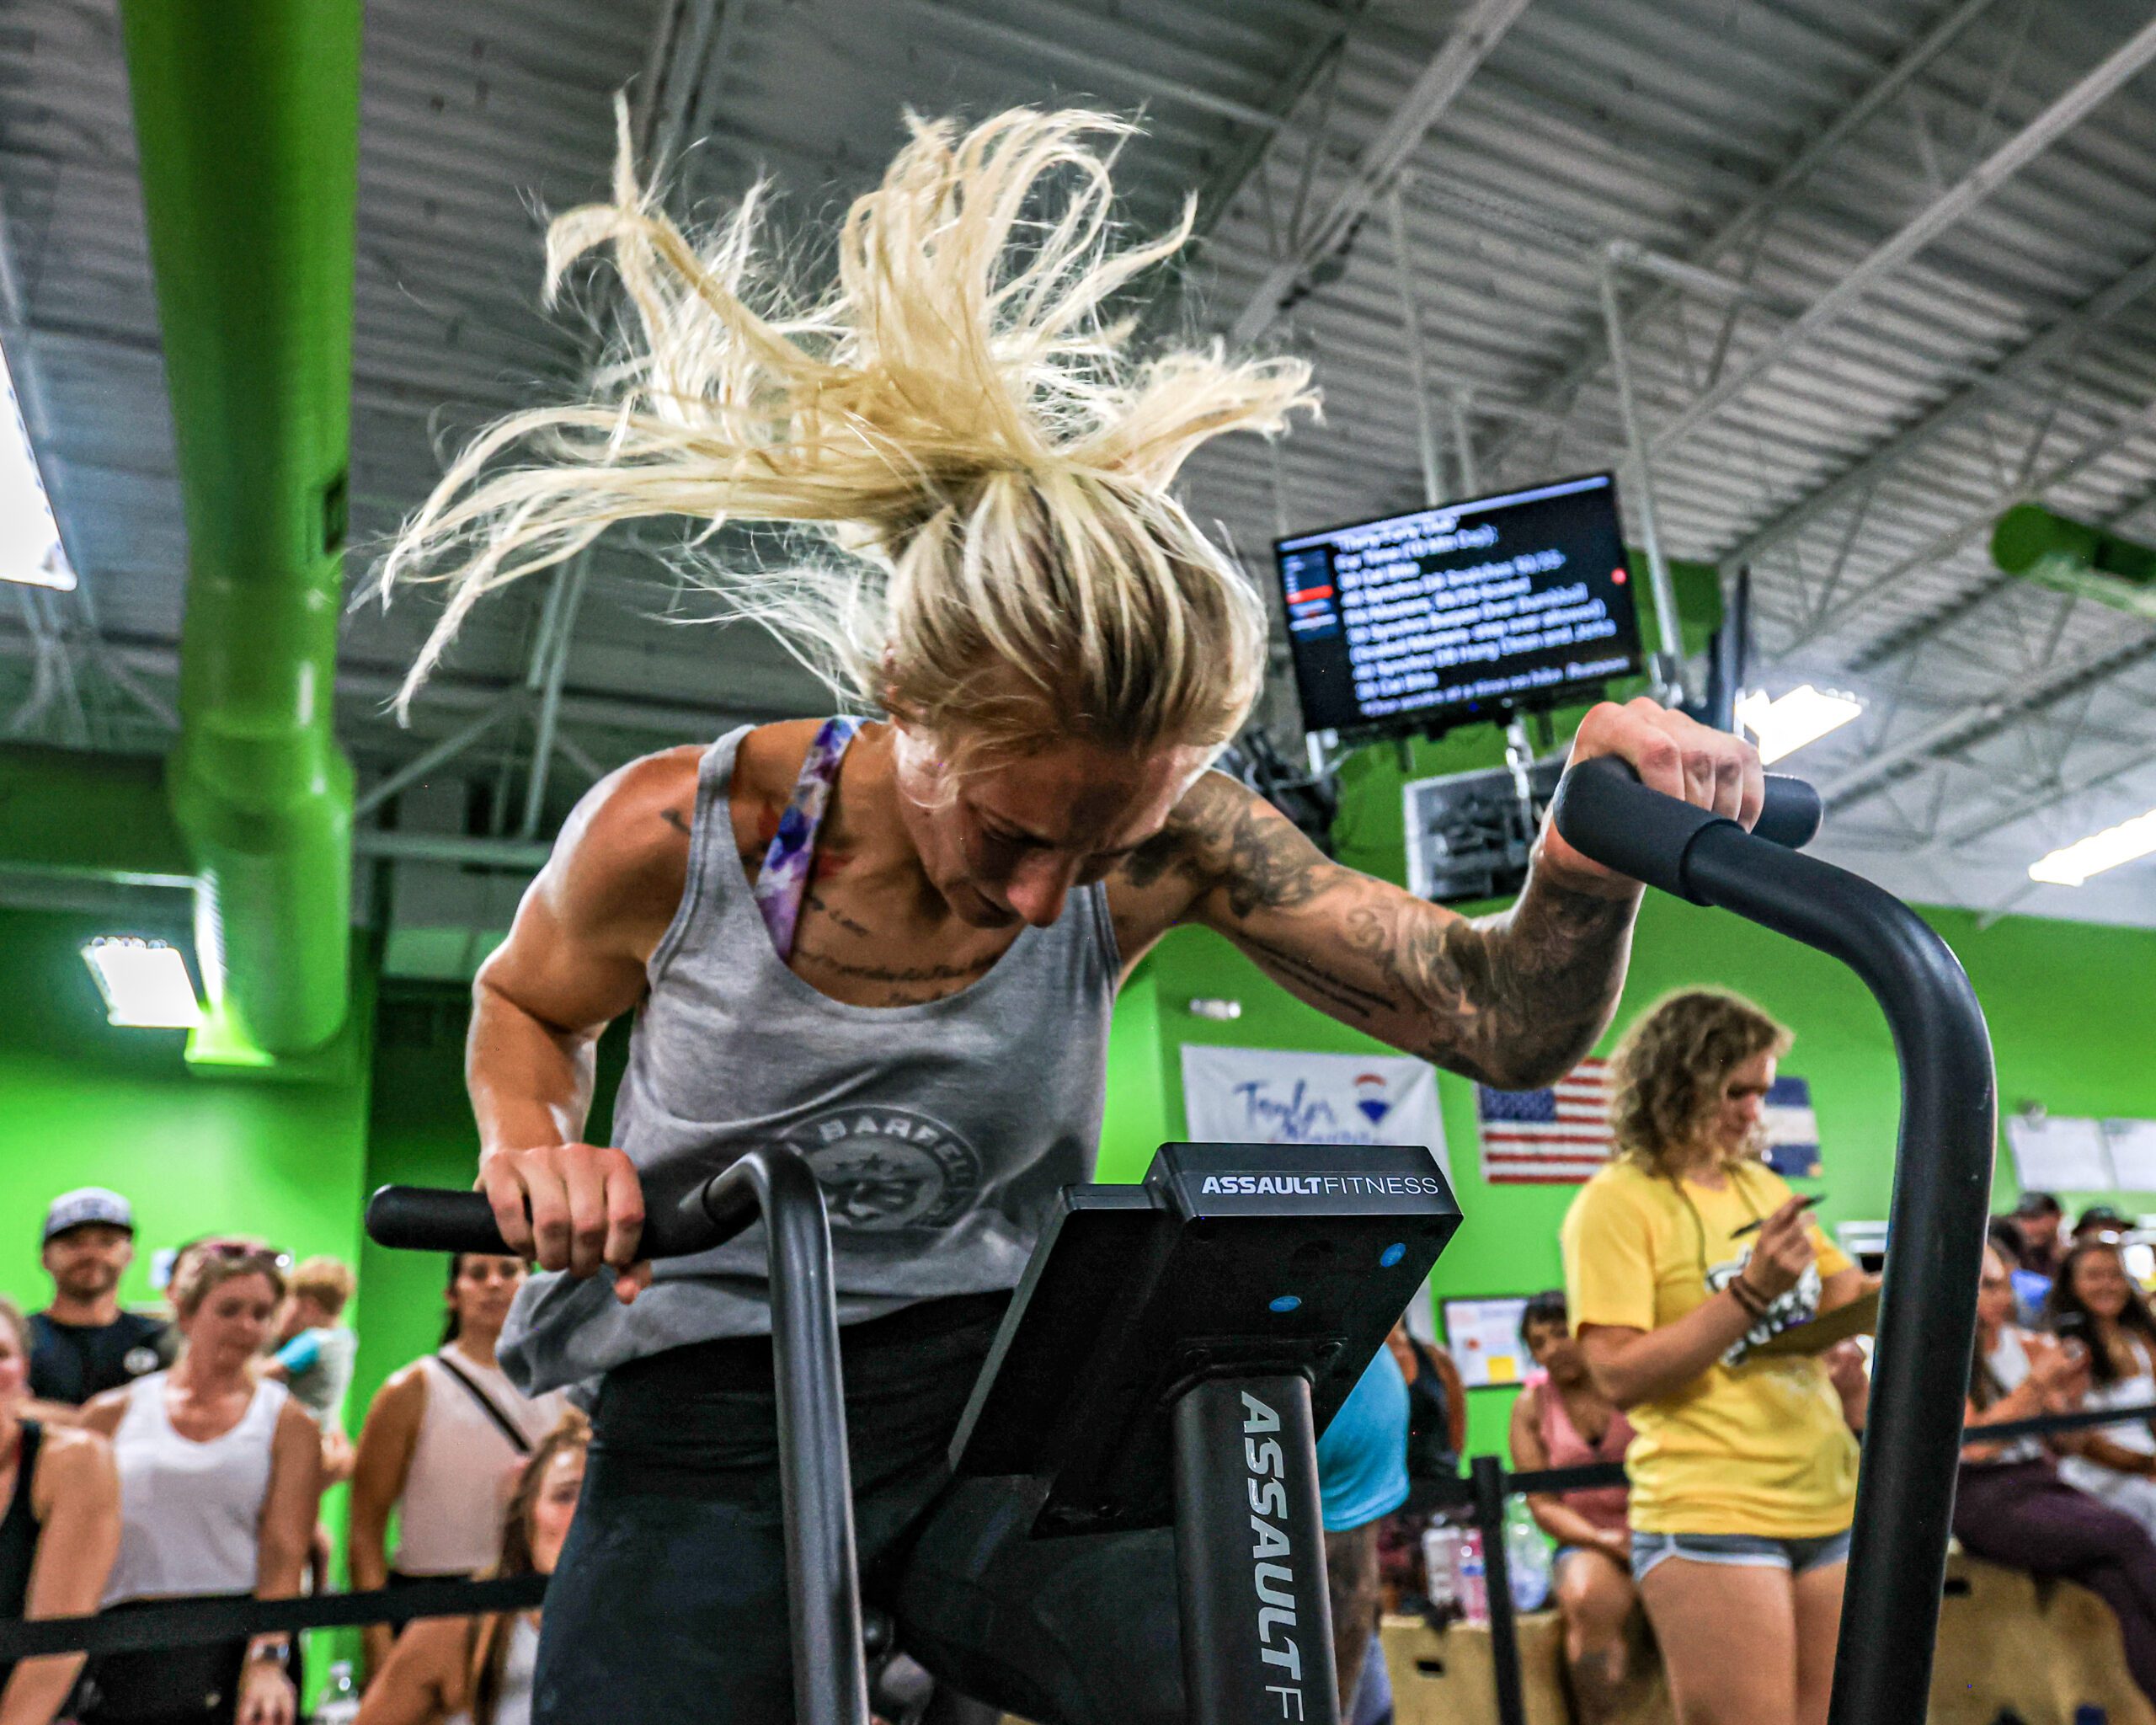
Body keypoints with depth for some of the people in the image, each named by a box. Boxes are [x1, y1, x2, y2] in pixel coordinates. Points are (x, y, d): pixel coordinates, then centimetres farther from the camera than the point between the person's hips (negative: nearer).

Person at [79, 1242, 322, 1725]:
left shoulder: (288, 1423, 4)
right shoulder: (113, 1414, 8)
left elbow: (285, 1554, -4)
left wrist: (267, 1661, -16)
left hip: (240, 1645, -1)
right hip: (123, 1658, 1)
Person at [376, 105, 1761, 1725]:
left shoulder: (1166, 839, -16)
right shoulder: (674, 832, -17)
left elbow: (1512, 1022, -15)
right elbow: (524, 1005, 6)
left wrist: (1603, 823, -34)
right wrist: (532, 1146, -15)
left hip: (991, 1402, 0)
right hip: (707, 1427, 1)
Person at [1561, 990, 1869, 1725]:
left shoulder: (1761, 1184, 12)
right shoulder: (1616, 1202, -10)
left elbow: (1844, 1287, 24)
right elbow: (1620, 1375, -16)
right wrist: (1750, 1292, -20)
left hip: (1830, 1505, 7)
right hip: (1712, 1519, -7)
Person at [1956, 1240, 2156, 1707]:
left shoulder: (2026, 1344, 12)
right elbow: (1974, 1444, -13)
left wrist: (2070, 1394, -2)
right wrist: (2037, 1382, -15)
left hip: (2040, 1482, 6)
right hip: (1981, 1502, -5)